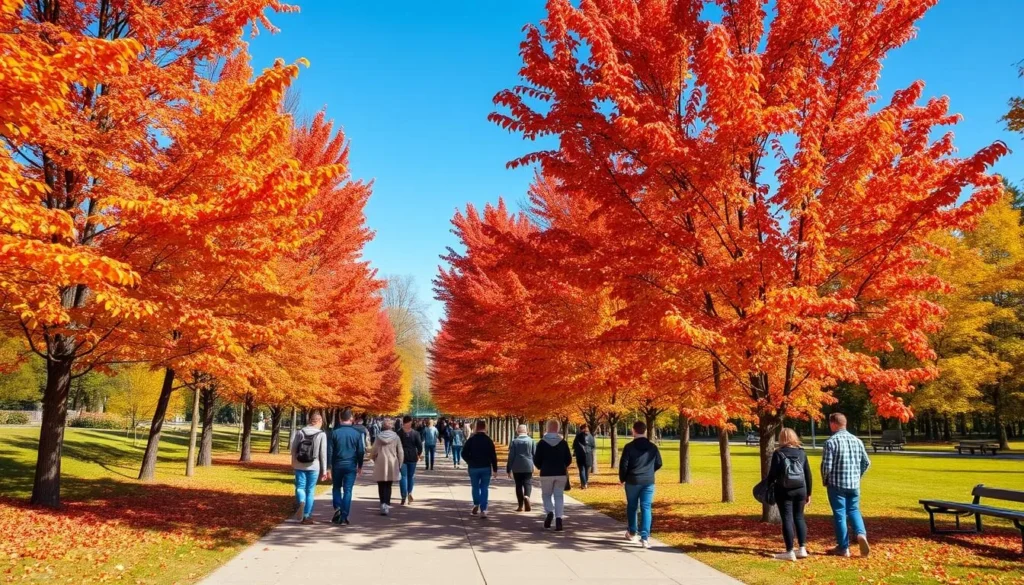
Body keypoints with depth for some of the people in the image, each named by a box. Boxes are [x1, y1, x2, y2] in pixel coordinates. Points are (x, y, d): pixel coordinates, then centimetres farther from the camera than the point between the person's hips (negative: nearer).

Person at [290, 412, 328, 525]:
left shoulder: (300, 432, 1)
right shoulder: (321, 435, -6)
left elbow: (293, 448, 3)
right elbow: (323, 454, -6)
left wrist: (293, 463, 17)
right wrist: (324, 470, 0)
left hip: (299, 466, 1)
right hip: (313, 467, -1)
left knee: (300, 487, 8)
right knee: (310, 491, 8)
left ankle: (301, 502, -23)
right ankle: (306, 517, 10)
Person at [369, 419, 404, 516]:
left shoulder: (379, 437, -3)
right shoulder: (396, 437, -3)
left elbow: (373, 452, 0)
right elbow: (400, 453, -1)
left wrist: (375, 459, 20)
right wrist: (400, 465, 9)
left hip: (380, 465, 0)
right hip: (392, 465, 0)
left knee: (381, 486, 9)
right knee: (388, 486, 9)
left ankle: (383, 504, -5)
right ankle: (386, 504, -3)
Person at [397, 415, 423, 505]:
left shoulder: (399, 433, -4)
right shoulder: (415, 433, -2)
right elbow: (419, 445, -1)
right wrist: (419, 454, 14)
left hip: (401, 457, -1)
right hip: (412, 457, 1)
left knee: (403, 476, 1)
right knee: (411, 475, 16)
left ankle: (404, 497, -8)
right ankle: (409, 492, 6)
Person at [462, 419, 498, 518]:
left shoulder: (471, 439, -3)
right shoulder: (488, 440, -5)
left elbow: (464, 454, -2)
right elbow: (493, 455, -7)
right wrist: (495, 468, 0)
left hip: (473, 468, 1)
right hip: (486, 468, -1)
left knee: (475, 487, 16)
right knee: (484, 488, 4)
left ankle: (476, 504, -1)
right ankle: (483, 510, -2)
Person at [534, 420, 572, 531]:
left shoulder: (542, 443, -5)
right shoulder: (563, 442, 0)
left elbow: (536, 460, -3)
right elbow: (569, 459, 3)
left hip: (546, 474, -1)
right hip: (561, 473, 1)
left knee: (546, 495, 14)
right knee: (559, 496, 6)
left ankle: (549, 512, -11)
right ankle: (558, 519, -5)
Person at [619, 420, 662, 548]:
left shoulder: (629, 446, -8)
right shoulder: (653, 447, 3)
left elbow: (623, 464, -9)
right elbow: (658, 464, 12)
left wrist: (622, 479, 7)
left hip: (632, 481, -1)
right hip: (648, 482, 1)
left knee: (632, 507, 16)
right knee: (646, 508, -1)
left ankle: (632, 533, 28)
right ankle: (645, 537, -11)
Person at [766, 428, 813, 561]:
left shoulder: (778, 453, -8)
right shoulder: (801, 452, 5)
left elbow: (773, 474, -11)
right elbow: (808, 474, 7)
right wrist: (808, 493, 15)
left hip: (784, 491, -4)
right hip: (800, 490, 4)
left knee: (787, 519, -1)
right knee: (799, 517, 15)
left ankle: (790, 552, 0)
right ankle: (802, 549, 14)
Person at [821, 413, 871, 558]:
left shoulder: (831, 441, -13)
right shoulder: (856, 440, 4)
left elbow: (826, 465, -16)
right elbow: (866, 462, 9)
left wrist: (825, 480, 1)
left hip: (836, 484, -5)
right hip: (854, 484, 5)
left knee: (839, 514, 4)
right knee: (854, 510, 18)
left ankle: (843, 548, 8)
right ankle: (861, 534, -6)